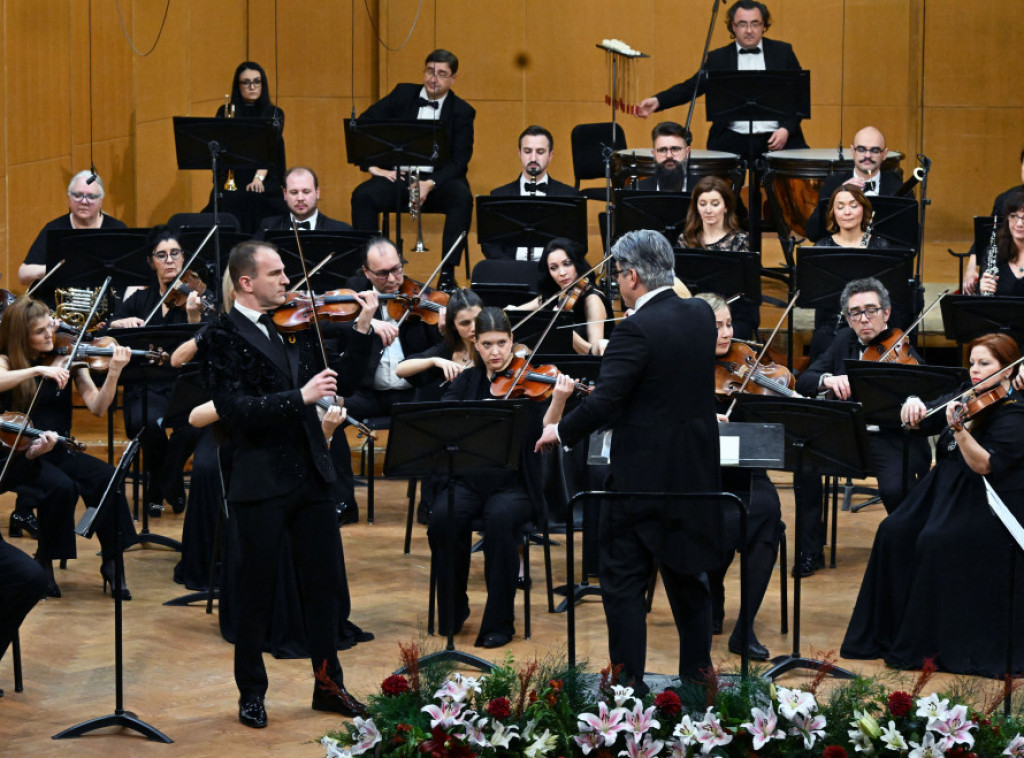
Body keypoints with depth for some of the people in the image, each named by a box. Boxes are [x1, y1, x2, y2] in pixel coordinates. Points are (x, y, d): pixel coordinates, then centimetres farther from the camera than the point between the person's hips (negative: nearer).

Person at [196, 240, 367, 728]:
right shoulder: (222, 338, -9)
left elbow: (337, 372, 15)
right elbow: (235, 409, -20)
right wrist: (300, 397, -28)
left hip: (311, 475, 6)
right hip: (260, 483, -6)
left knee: (324, 582, 11)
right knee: (257, 592, 5)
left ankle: (328, 684, 23)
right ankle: (251, 693, 18)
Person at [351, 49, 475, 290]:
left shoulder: (462, 112, 3)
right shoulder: (403, 95, 7)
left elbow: (459, 161, -5)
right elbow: (363, 124, 6)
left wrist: (430, 185, -22)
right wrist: (373, 166, -6)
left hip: (438, 180, -1)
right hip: (397, 175, 1)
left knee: (462, 197, -34)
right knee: (362, 196, -27)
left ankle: (448, 272, -31)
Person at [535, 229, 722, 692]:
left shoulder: (636, 331, -20)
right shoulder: (702, 316, 3)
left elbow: (602, 404, -23)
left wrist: (559, 432, -7)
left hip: (643, 476, -7)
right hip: (696, 473, 7)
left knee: (624, 583, 2)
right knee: (687, 577, 19)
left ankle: (629, 684, 3)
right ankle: (697, 671, 25)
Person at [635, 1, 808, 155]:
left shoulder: (783, 52, 10)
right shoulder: (718, 59, 12)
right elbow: (689, 88, 5)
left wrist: (786, 129, -8)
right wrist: (657, 101, -12)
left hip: (778, 138, 0)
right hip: (733, 140, 0)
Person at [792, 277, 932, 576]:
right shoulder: (844, 341, 9)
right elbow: (803, 382, 5)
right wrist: (828, 380, -17)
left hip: (892, 439, -4)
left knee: (894, 488, -31)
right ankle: (810, 552, -6)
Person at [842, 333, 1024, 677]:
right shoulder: (966, 398, 12)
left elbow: (985, 465, -23)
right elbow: (922, 421, 16)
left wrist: (959, 429, -36)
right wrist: (913, 406, -7)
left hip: (986, 504, -8)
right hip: (945, 490, 8)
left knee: (935, 542, -30)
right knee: (894, 532, -15)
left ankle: (925, 644, -20)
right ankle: (889, 632, -8)